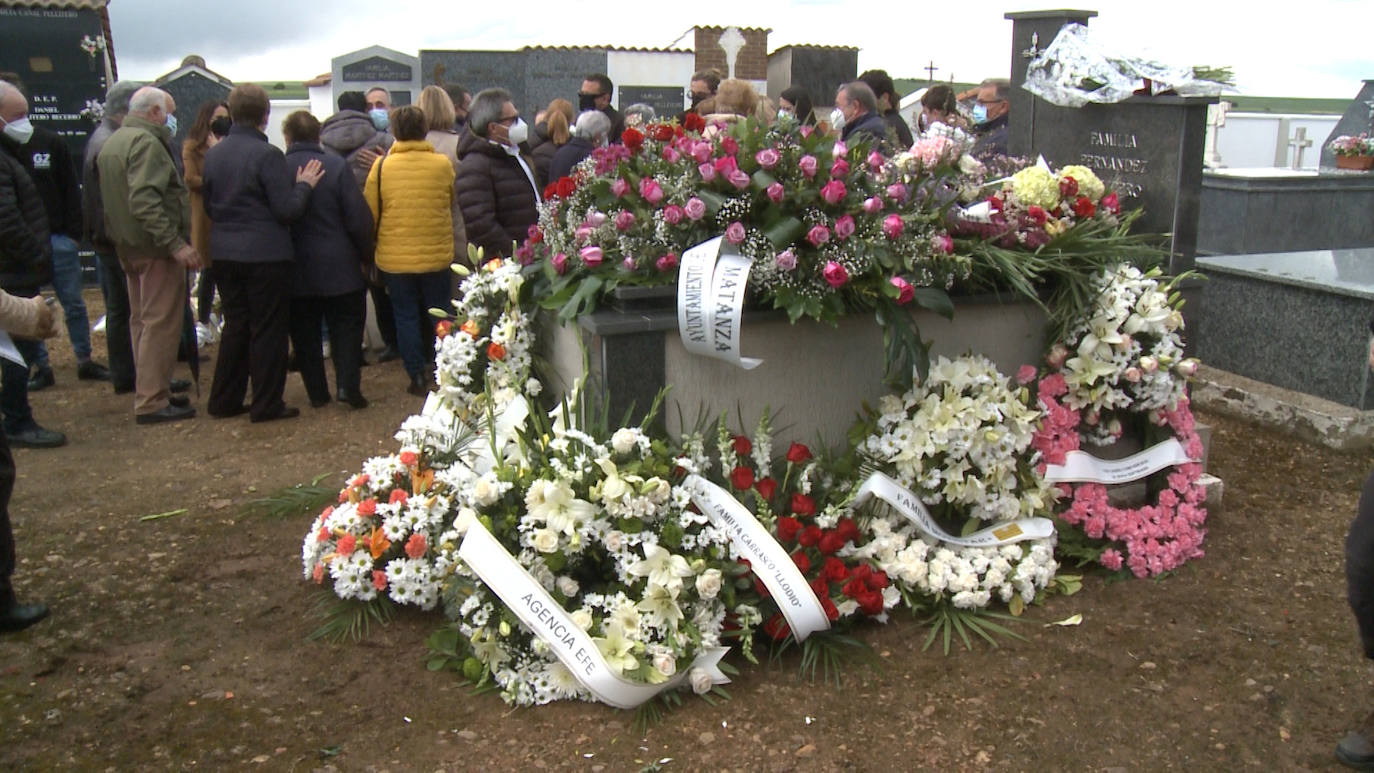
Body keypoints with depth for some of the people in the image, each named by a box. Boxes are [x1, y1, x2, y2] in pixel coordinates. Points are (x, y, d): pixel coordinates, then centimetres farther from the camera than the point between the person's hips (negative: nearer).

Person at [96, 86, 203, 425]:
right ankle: (152, 402, -5)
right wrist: (176, 244, -29)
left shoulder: (111, 143, 15)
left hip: (128, 245, 10)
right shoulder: (146, 142, -16)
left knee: (141, 321, 17)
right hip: (155, 247, -10)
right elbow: (145, 200, -27)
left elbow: (109, 198, 20)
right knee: (160, 324, -6)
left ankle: (148, 392, 26)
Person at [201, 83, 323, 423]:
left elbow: (207, 204, 15)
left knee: (235, 325, 17)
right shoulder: (267, 155, -15)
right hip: (265, 253, -7)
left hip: (223, 253, 7)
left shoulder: (213, 154, 6)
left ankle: (224, 400, 22)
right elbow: (288, 210, -17)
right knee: (269, 329, 3)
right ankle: (267, 404, 8)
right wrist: (304, 184, -2)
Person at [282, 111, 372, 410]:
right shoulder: (337, 166, -10)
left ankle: (317, 391, 15)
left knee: (305, 332, 12)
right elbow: (359, 218, -10)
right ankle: (348, 385, -3)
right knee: (346, 326, 9)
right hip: (339, 267, -1)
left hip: (296, 270, 2)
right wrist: (366, 253, 4)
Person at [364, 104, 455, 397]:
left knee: (406, 316, 9)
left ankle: (418, 378, 12)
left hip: (394, 258, -1)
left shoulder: (382, 166, -7)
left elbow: (369, 213, 0)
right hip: (436, 256, 1)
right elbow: (453, 202, 11)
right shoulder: (443, 164, -5)